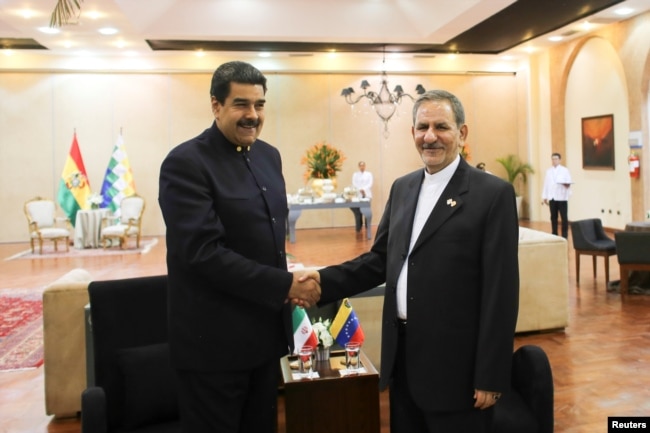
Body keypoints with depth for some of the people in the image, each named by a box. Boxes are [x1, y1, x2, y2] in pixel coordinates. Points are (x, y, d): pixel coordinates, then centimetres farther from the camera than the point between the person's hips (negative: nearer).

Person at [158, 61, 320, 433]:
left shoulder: (269, 155, 7)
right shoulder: (186, 163, -16)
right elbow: (203, 253, -23)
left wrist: (287, 288, 1)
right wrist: (285, 285, -20)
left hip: (265, 330, 7)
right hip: (214, 339, -7)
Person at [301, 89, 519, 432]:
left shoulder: (493, 194, -11)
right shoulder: (402, 188, 8)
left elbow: (501, 291, -13)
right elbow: (380, 259, 9)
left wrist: (490, 377, -13)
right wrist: (324, 280, -7)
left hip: (454, 363, -5)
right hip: (401, 355, 6)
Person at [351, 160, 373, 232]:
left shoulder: (369, 174, 13)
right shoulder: (355, 174, 15)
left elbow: (370, 184, 0)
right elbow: (354, 184, 2)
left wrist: (364, 190, -16)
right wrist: (360, 190, -15)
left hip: (367, 194, 0)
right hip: (358, 195, 1)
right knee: (358, 212, -7)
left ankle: (367, 227, 1)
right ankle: (358, 228, 0)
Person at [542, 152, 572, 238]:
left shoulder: (565, 170, 2)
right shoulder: (548, 171, 11)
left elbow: (569, 183, -2)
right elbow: (546, 184, 10)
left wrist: (566, 184, -26)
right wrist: (544, 196, 7)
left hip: (562, 197, -3)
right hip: (552, 197, 3)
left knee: (564, 217, -1)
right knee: (553, 217, 8)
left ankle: (564, 235, 6)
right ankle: (554, 235, 16)